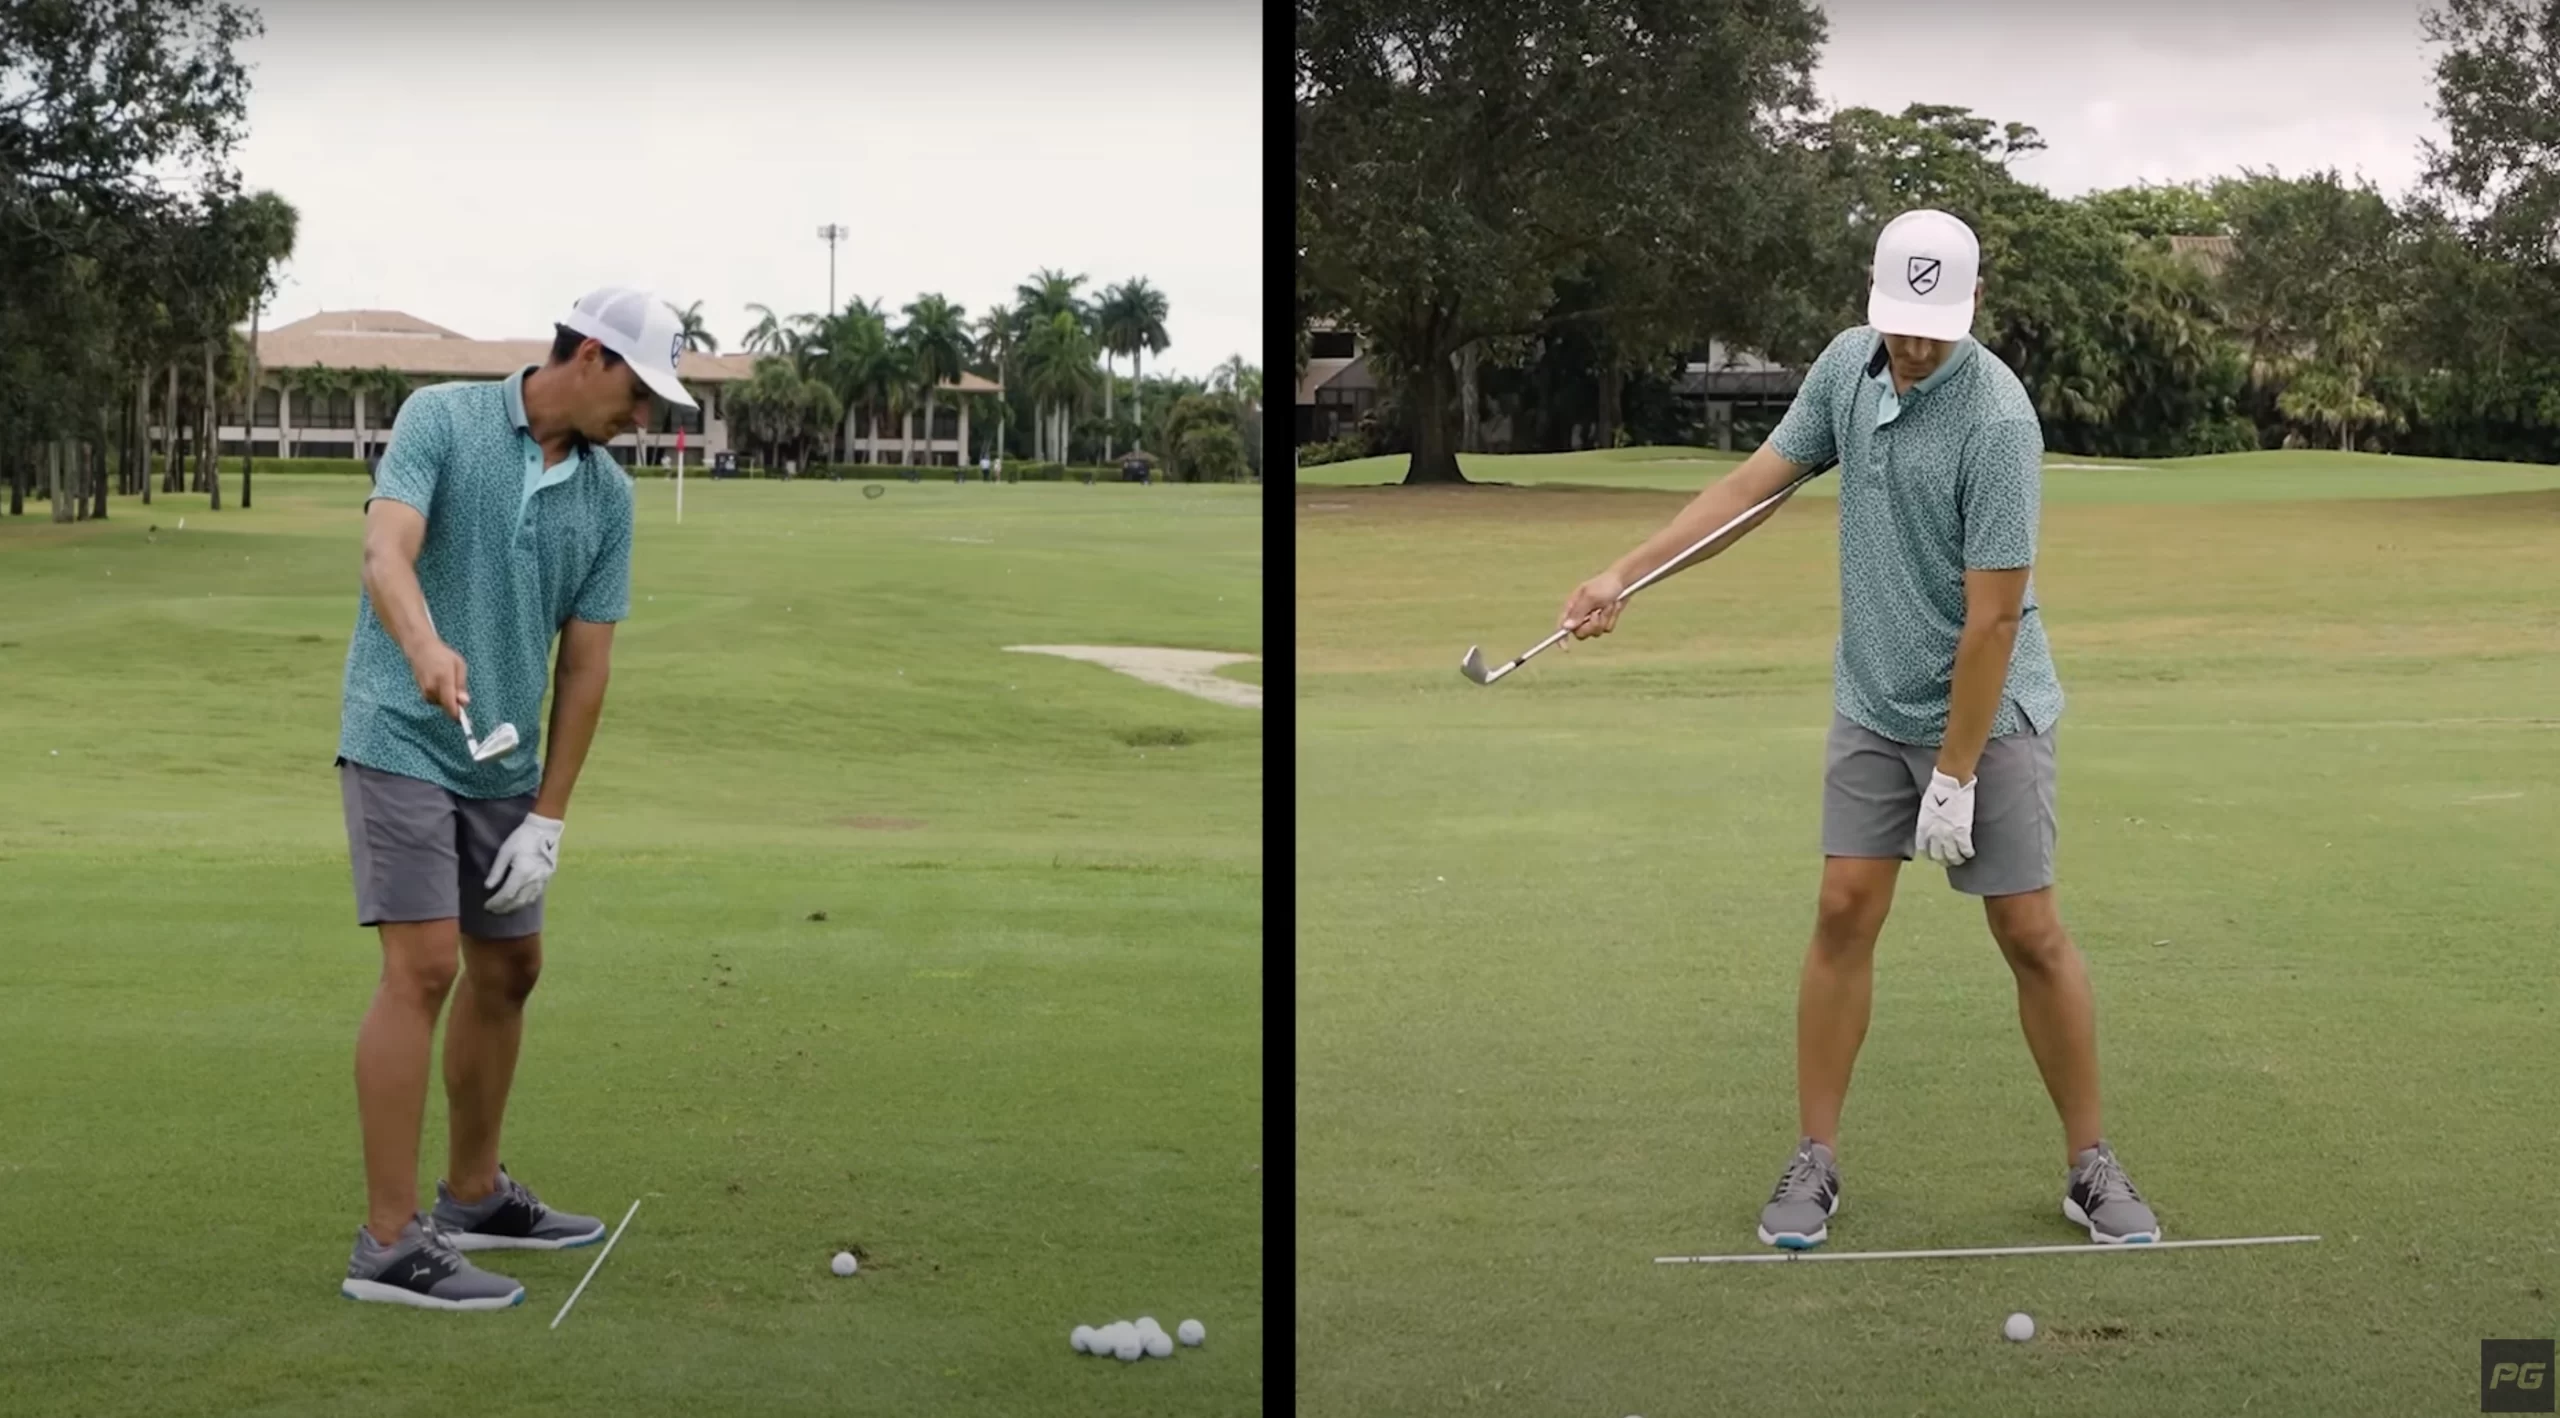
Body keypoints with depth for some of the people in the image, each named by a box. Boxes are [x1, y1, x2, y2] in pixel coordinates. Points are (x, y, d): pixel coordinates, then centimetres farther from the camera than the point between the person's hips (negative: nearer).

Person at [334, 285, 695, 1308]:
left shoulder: (607, 494, 4)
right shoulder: (440, 419, -11)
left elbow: (586, 661, 4)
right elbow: (386, 555, -27)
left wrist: (549, 815, -1)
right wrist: (426, 647, -48)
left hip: (503, 764, 7)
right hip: (404, 741, -7)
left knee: (508, 969, 14)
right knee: (425, 968, -15)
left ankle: (473, 1195, 31)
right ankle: (388, 1243, -12)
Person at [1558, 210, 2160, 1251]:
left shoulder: (1994, 419, -24)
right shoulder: (1846, 364, -3)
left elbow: (1993, 617, -23)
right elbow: (1754, 481, 7)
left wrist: (1955, 777, -20)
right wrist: (1623, 574, 0)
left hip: (1989, 710, -5)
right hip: (1872, 704, 5)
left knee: (2030, 934, -2)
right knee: (1845, 914, 2)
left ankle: (2089, 1164, 12)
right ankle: (1815, 1160, 10)